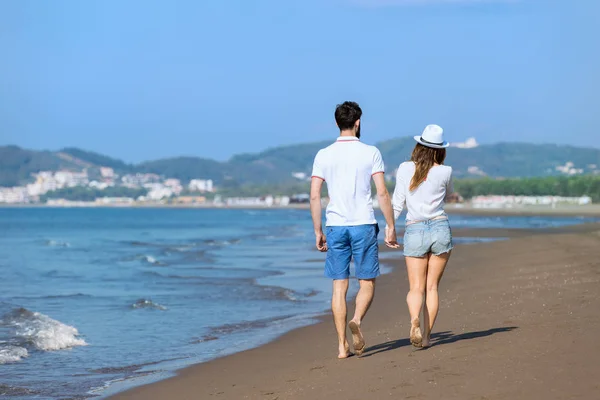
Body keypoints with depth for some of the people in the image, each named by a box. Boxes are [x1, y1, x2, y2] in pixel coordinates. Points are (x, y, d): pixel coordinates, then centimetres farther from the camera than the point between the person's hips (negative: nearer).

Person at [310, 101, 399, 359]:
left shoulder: (323, 155, 3)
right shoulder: (370, 153, -2)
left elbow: (314, 196, 0)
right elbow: (382, 193, -6)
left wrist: (318, 231, 7)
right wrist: (391, 226, 1)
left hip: (335, 226, 2)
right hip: (364, 224, -2)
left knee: (339, 286, 6)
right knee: (367, 283, 8)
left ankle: (342, 346, 3)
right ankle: (356, 320, -20)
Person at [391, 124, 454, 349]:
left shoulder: (405, 169, -1)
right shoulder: (445, 172, -1)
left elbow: (397, 204, -3)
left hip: (414, 231, 0)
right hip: (440, 228, 0)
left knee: (416, 288, 2)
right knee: (432, 287, 9)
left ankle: (414, 320, -27)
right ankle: (426, 336, 4)